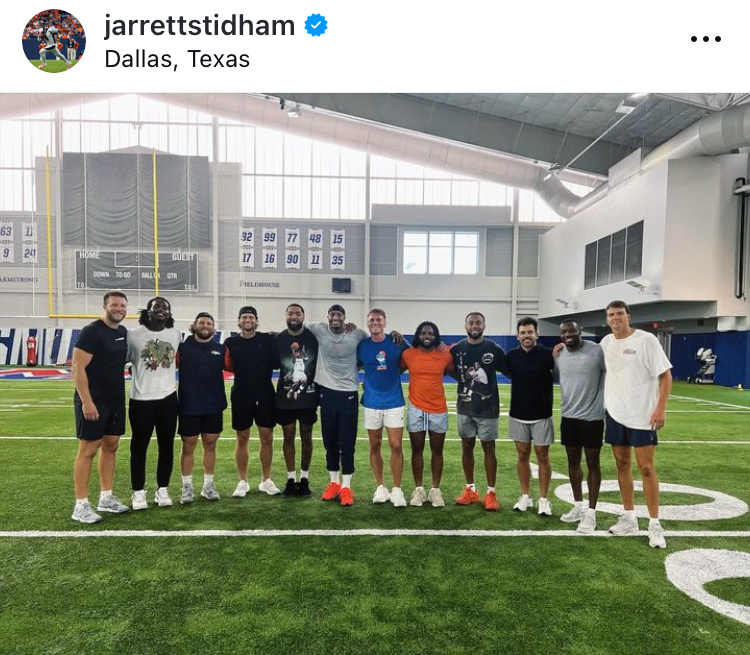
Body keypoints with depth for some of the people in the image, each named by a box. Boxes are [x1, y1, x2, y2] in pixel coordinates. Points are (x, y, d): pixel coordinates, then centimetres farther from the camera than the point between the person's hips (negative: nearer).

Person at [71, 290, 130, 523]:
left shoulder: (123, 332, 9)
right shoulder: (92, 331, -14)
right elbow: (78, 368, -17)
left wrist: (121, 395, 14)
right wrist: (86, 401, -21)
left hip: (116, 399, 8)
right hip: (93, 400, -8)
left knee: (111, 446, 12)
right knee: (88, 449, -2)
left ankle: (106, 498, 22)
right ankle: (81, 505, 7)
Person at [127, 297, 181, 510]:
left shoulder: (176, 334, 3)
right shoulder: (133, 334, -6)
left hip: (168, 397, 3)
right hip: (140, 399, -3)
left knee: (166, 446, 9)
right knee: (139, 447, 6)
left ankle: (162, 490, 22)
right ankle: (138, 492, 19)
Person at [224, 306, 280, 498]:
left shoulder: (268, 340, -1)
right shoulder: (230, 342, 2)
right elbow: (227, 366, 3)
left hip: (265, 395, 0)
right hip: (241, 396, 0)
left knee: (267, 438, 6)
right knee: (242, 439, 8)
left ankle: (266, 480, 21)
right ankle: (242, 482, 21)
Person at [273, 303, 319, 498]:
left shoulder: (313, 337, -5)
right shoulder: (278, 339, 1)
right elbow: (274, 365, 8)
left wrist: (319, 388, -3)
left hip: (308, 396, -1)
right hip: (285, 397, 1)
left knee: (306, 437, 8)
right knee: (288, 437, 9)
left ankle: (304, 480, 19)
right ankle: (291, 480, 20)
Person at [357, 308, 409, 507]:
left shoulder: (397, 343, -2)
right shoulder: (362, 346, 1)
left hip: (394, 402, -1)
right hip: (371, 403, 1)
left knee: (396, 445, -3)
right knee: (375, 445, 9)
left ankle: (397, 490, 9)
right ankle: (381, 487, 23)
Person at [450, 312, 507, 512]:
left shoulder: (494, 349, -6)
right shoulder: (456, 349, 0)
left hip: (488, 408, -2)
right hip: (465, 407, 3)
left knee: (488, 448, 3)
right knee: (467, 447, 10)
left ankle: (491, 493, 14)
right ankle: (470, 490, 22)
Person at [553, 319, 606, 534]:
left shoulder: (596, 351, -13)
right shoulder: (559, 353, 2)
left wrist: (604, 401, -6)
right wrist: (554, 358, 1)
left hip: (592, 416, -5)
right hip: (568, 416, 5)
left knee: (592, 463, 5)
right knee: (573, 461, 14)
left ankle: (591, 512, 15)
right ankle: (578, 506, 29)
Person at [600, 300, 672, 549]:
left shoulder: (646, 339, -10)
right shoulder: (606, 342, 6)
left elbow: (665, 374, -9)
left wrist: (661, 408, -17)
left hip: (643, 415, -5)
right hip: (615, 414, 5)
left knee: (646, 467, -2)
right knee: (622, 464, 11)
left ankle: (655, 525, 10)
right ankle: (629, 519, 23)